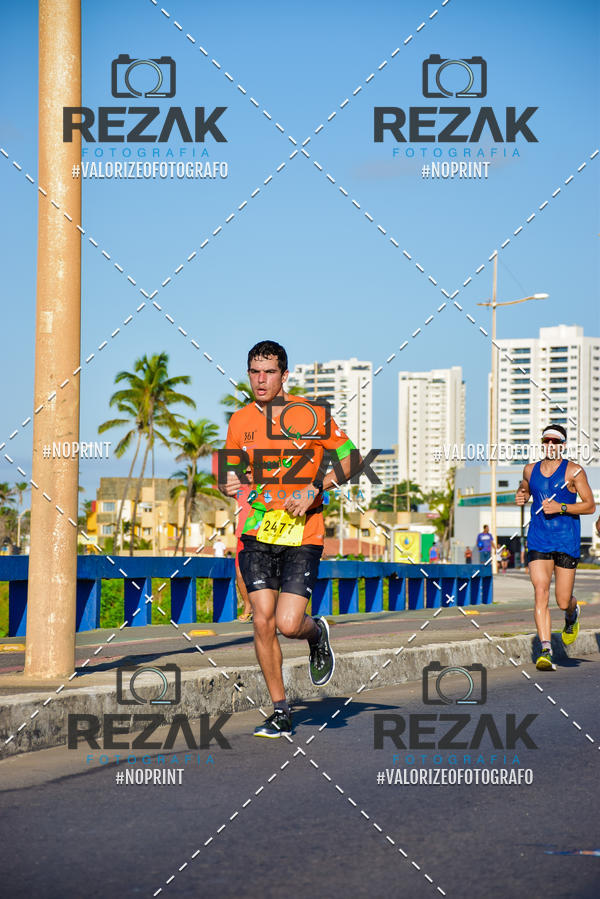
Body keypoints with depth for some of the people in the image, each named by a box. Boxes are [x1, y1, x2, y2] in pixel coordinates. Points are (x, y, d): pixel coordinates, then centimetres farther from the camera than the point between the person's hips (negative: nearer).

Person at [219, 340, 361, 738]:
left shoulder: (311, 415, -5)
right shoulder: (240, 422, 6)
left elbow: (353, 459, 1)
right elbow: (229, 475, 16)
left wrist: (314, 489, -11)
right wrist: (228, 485, -8)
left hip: (303, 533, -3)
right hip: (258, 533, 3)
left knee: (288, 624, -13)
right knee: (263, 621, -5)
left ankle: (318, 633, 25)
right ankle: (281, 712, 8)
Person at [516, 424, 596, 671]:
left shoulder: (573, 471, -4)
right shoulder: (530, 470, 9)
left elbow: (590, 506, -5)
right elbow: (524, 488, 31)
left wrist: (561, 507, -17)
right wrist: (521, 496, 7)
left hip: (567, 541, -2)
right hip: (538, 541, 2)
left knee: (563, 601, 1)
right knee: (541, 593, -14)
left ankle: (572, 616, 40)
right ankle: (545, 652, -17)